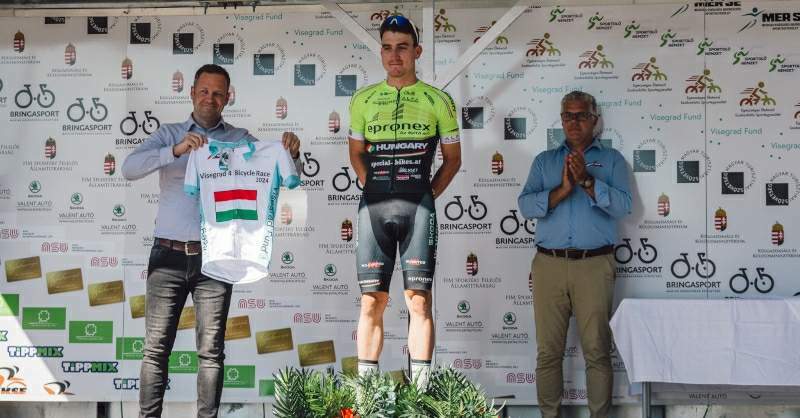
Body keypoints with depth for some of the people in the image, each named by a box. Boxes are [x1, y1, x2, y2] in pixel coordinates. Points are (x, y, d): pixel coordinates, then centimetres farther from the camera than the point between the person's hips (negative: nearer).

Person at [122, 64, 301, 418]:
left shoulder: (240, 140, 9)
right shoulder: (169, 134, 8)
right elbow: (130, 168, -7)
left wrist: (290, 155, -19)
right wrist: (176, 150, -22)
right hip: (169, 255, 0)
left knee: (211, 350, 2)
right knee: (156, 347, 2)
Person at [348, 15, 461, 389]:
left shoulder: (437, 101, 5)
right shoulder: (363, 100, 11)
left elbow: (452, 158, 12)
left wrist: (428, 194, 4)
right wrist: (375, 188, 9)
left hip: (418, 207, -2)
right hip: (374, 206, 2)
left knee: (418, 300, -4)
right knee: (372, 302, 2)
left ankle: (420, 387, -1)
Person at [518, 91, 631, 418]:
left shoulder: (612, 159, 10)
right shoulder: (544, 160, 15)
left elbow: (622, 206, -5)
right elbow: (526, 205, 1)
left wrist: (588, 181, -16)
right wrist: (561, 191, -14)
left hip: (594, 265, -2)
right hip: (549, 265, 2)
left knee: (597, 350, -1)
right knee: (548, 351, 3)